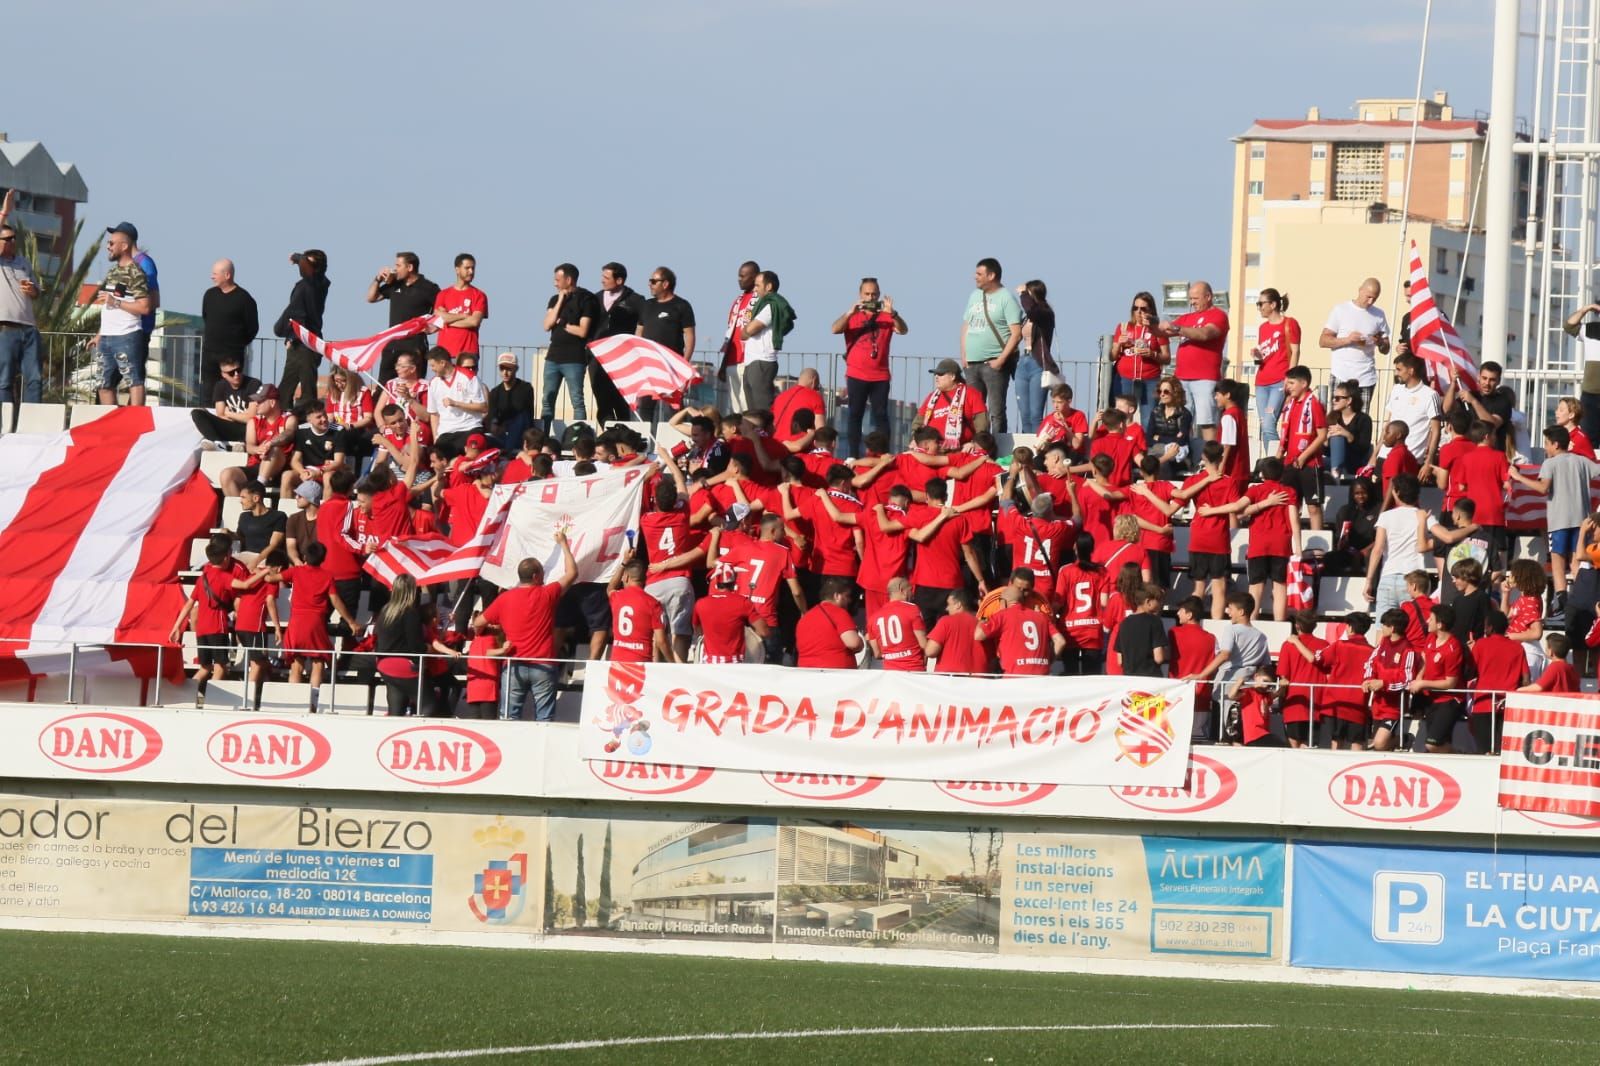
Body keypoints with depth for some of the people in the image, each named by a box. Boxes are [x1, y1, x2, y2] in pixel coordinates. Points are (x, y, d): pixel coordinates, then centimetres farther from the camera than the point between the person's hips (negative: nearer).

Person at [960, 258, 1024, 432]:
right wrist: (964, 355, 9)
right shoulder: (975, 296, 16)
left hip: (993, 364, -7)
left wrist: (1002, 359, -15)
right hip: (972, 364, 7)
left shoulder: (1006, 298, -5)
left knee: (996, 412, -7)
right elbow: (966, 327, 21)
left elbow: (1017, 333, -11)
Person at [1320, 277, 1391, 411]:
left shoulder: (1378, 315, 12)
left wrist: (1380, 342, -9)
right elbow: (1322, 341, -1)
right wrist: (1347, 340, -15)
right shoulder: (1341, 310, 3)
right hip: (1342, 377, -3)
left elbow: (1385, 350, 14)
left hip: (1366, 379, 3)